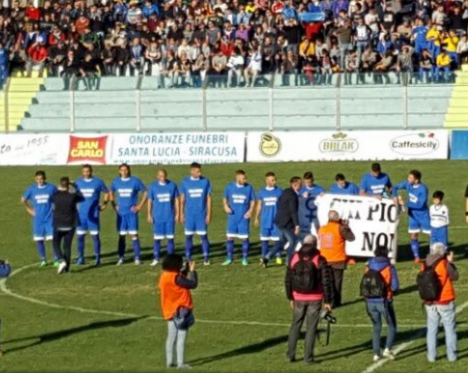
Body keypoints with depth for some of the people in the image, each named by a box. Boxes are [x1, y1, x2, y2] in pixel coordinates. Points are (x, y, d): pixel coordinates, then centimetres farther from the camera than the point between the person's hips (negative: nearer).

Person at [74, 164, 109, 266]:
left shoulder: (98, 182, -1)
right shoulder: (78, 182, 5)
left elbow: (106, 193, 10)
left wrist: (104, 204, -1)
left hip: (93, 214, -2)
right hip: (81, 214, 2)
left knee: (95, 235, -2)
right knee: (80, 235, 1)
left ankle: (97, 258, 5)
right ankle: (80, 258, 9)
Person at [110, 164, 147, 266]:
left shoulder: (135, 181, -3)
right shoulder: (116, 182, 6)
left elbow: (145, 192, 2)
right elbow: (111, 192, 21)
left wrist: (140, 205, -2)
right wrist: (114, 205, 10)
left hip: (132, 212, -3)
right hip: (120, 213, 3)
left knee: (134, 234, -6)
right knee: (121, 235, 4)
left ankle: (137, 258, -3)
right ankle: (121, 257, 11)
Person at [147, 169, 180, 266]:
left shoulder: (172, 185, 0)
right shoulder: (153, 186, 0)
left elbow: (176, 200, 6)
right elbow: (150, 201, 5)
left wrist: (177, 214, 3)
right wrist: (149, 215, 1)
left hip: (170, 217, 0)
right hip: (158, 217, 0)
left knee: (170, 237, 1)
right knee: (157, 238, 2)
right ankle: (156, 259, 11)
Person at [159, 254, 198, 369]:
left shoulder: (164, 276, 5)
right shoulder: (176, 278, -21)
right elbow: (193, 284, -18)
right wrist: (192, 271, -6)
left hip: (170, 311, 9)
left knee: (171, 337, 15)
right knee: (181, 337, -4)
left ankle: (169, 361, 18)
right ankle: (181, 363, -5)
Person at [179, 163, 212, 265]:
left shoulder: (205, 181, -1)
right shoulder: (185, 182, 1)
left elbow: (208, 198, 2)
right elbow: (182, 199, 7)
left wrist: (209, 214, -2)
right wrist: (181, 214, 4)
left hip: (202, 214, -1)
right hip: (189, 214, 1)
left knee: (204, 235, -2)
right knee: (188, 236, 4)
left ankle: (206, 258, 2)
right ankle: (188, 258, 10)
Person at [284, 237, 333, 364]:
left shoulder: (294, 259, 0)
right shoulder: (320, 261, -9)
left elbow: (288, 280, 6)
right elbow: (326, 282, -9)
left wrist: (291, 298, 17)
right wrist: (327, 301, -2)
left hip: (299, 299, 2)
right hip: (315, 299, -2)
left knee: (295, 325, 14)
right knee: (311, 327, 4)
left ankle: (290, 354, 15)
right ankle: (308, 357, 4)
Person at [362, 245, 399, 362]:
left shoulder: (369, 268, 3)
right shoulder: (389, 268, -6)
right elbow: (395, 287, -9)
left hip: (370, 301, 3)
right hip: (384, 301, -3)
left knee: (376, 327, 17)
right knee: (392, 326, 12)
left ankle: (376, 353, 12)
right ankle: (388, 349, -6)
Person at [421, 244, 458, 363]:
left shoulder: (425, 265, -3)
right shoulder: (445, 264, -14)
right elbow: (454, 276, -1)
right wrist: (450, 262, 10)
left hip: (430, 303, 3)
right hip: (445, 302, -3)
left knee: (432, 329, 10)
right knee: (450, 328, 8)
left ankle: (431, 355, 11)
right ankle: (451, 355, 10)